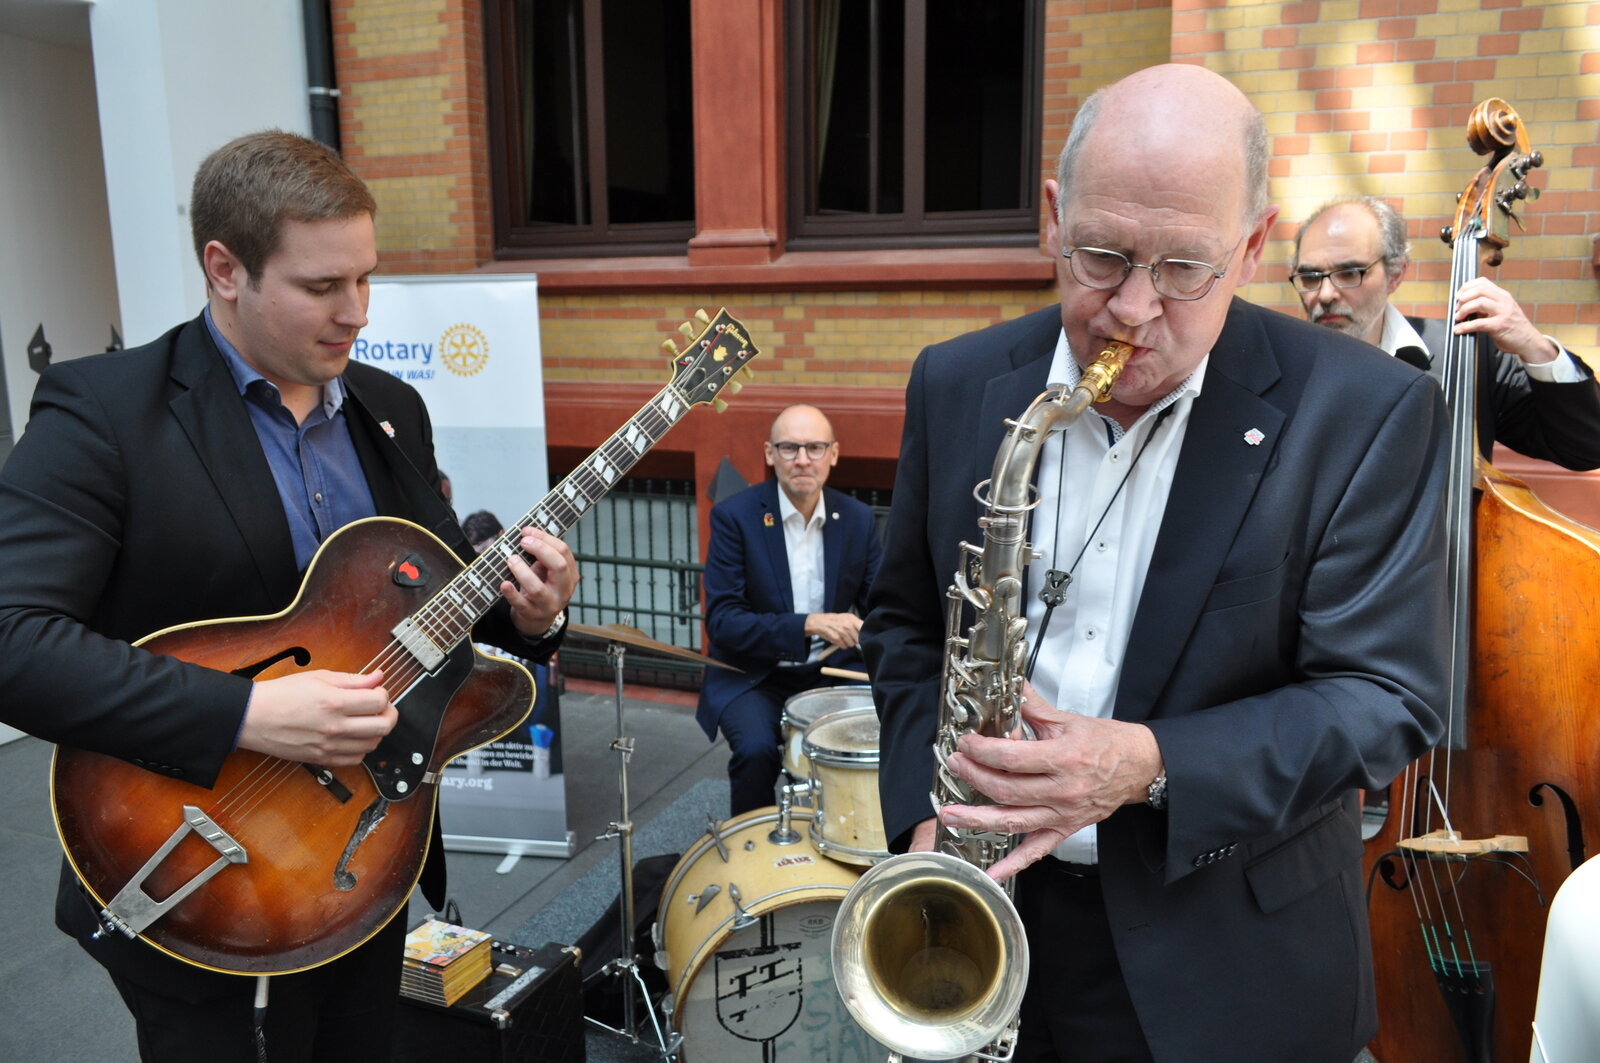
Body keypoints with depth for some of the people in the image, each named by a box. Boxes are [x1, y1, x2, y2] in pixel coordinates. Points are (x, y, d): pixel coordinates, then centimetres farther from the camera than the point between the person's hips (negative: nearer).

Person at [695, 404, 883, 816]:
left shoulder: (858, 518, 0)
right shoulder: (734, 516, -11)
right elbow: (721, 621, -16)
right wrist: (807, 624, -29)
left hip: (832, 671, 3)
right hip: (752, 674, -3)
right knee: (756, 749, -29)